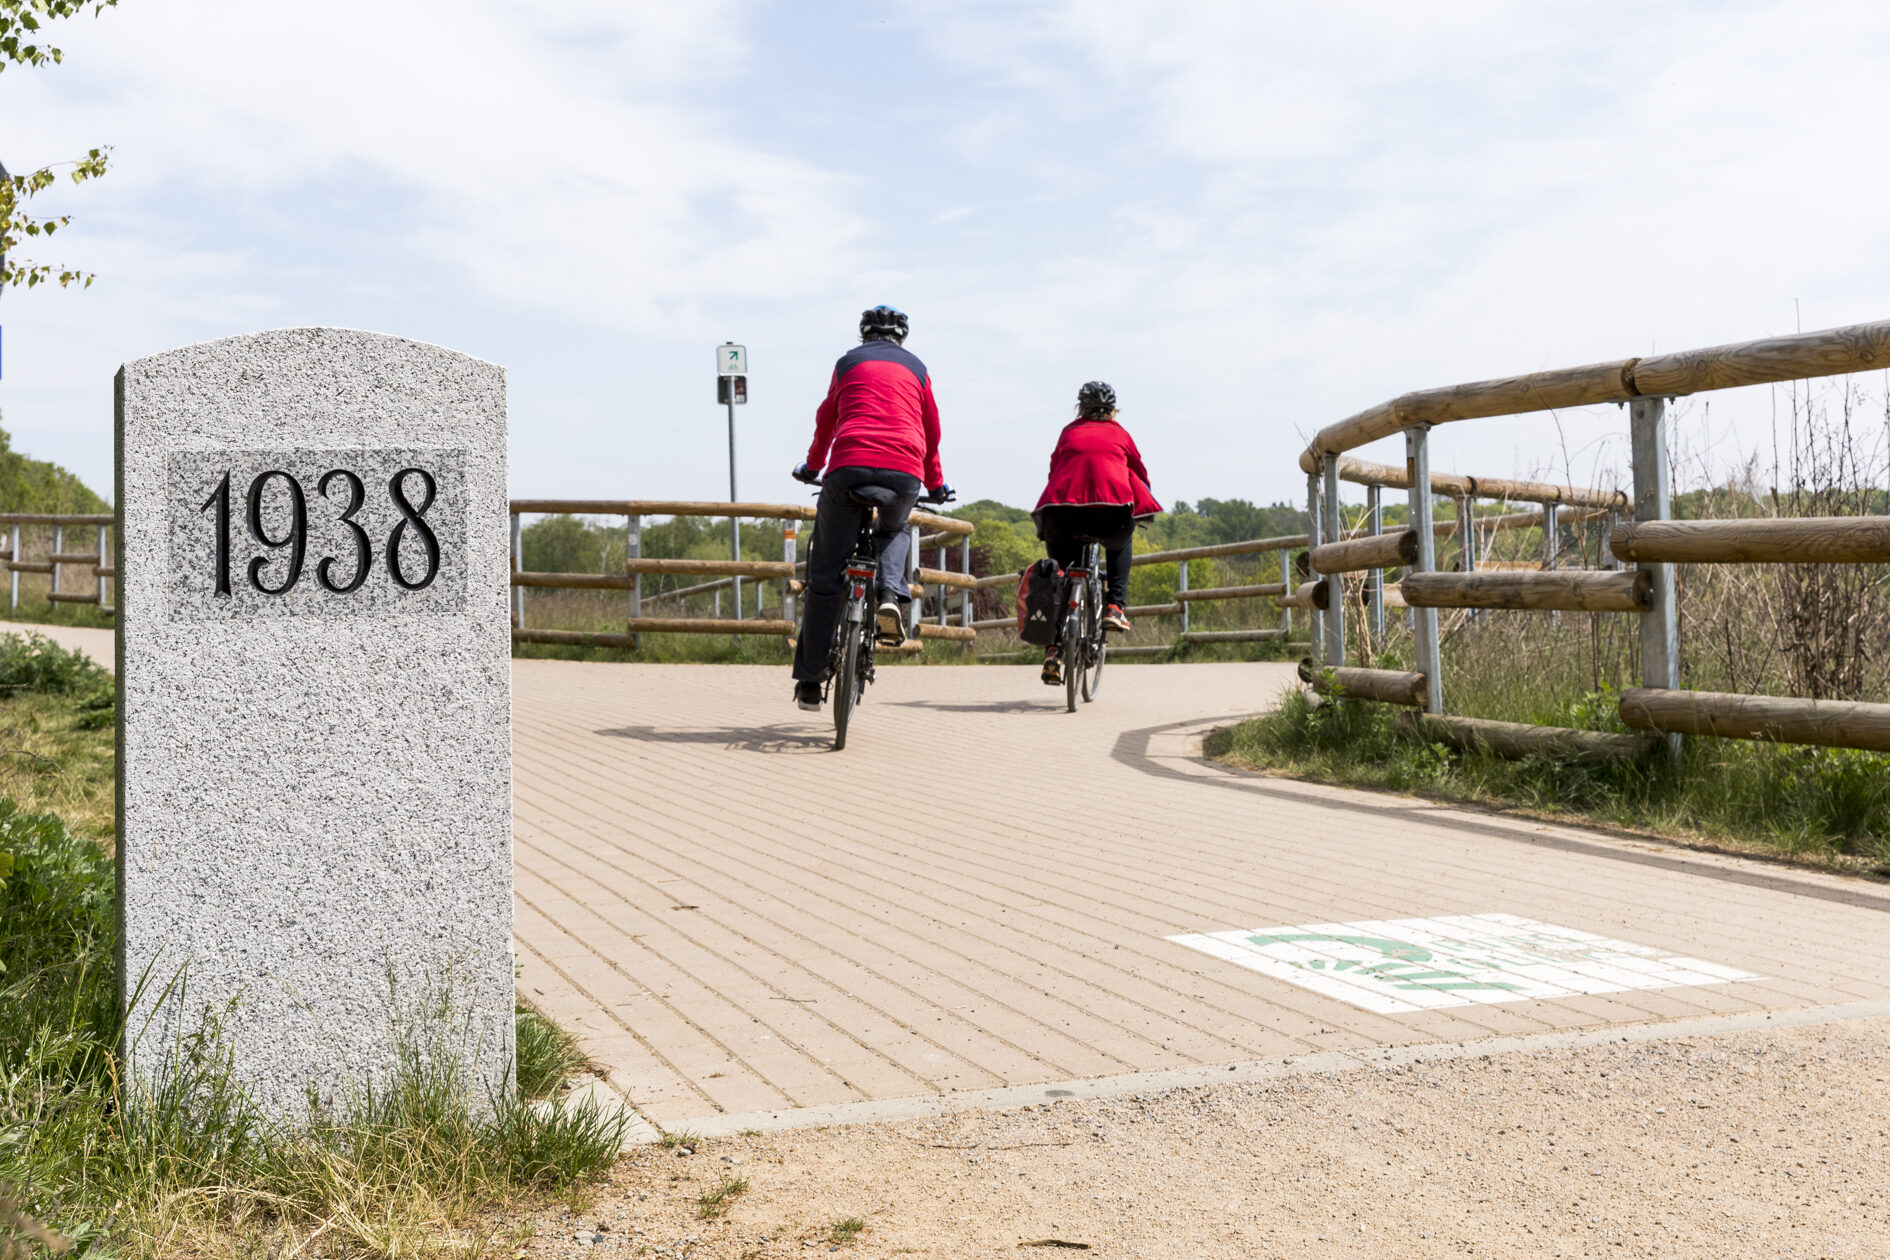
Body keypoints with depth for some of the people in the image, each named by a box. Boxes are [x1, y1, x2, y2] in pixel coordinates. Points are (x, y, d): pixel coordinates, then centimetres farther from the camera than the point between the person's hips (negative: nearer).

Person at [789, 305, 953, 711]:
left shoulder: (849, 362, 21)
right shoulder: (916, 368, 23)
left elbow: (826, 420, 30)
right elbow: (932, 430, 30)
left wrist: (812, 467, 46)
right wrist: (935, 484, 43)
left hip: (850, 465, -1)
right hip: (905, 473, 1)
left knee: (825, 574, 7)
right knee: (894, 530, 34)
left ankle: (810, 680, 7)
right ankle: (891, 594, 2)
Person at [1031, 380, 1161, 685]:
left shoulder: (1069, 431, 24)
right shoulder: (1119, 434, 22)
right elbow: (1140, 474, 31)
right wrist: (1144, 508, 48)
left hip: (1062, 511, 1)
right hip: (1111, 514, -1)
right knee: (1121, 543, 35)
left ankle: (1052, 650, 8)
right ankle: (1114, 606, 18)